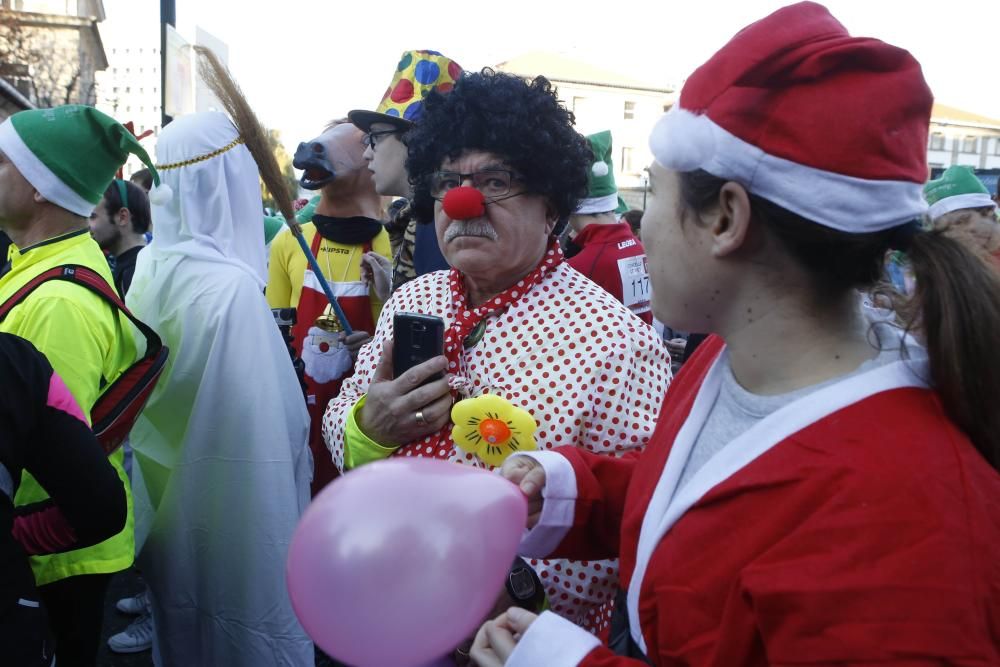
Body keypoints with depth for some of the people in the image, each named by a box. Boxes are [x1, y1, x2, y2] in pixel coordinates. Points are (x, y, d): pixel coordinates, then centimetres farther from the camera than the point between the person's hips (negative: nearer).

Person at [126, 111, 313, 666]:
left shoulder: (150, 267, -1)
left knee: (183, 615, 25)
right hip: (229, 502, -8)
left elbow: (145, 384, 8)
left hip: (167, 495, 8)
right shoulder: (230, 287, -26)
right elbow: (270, 418, -28)